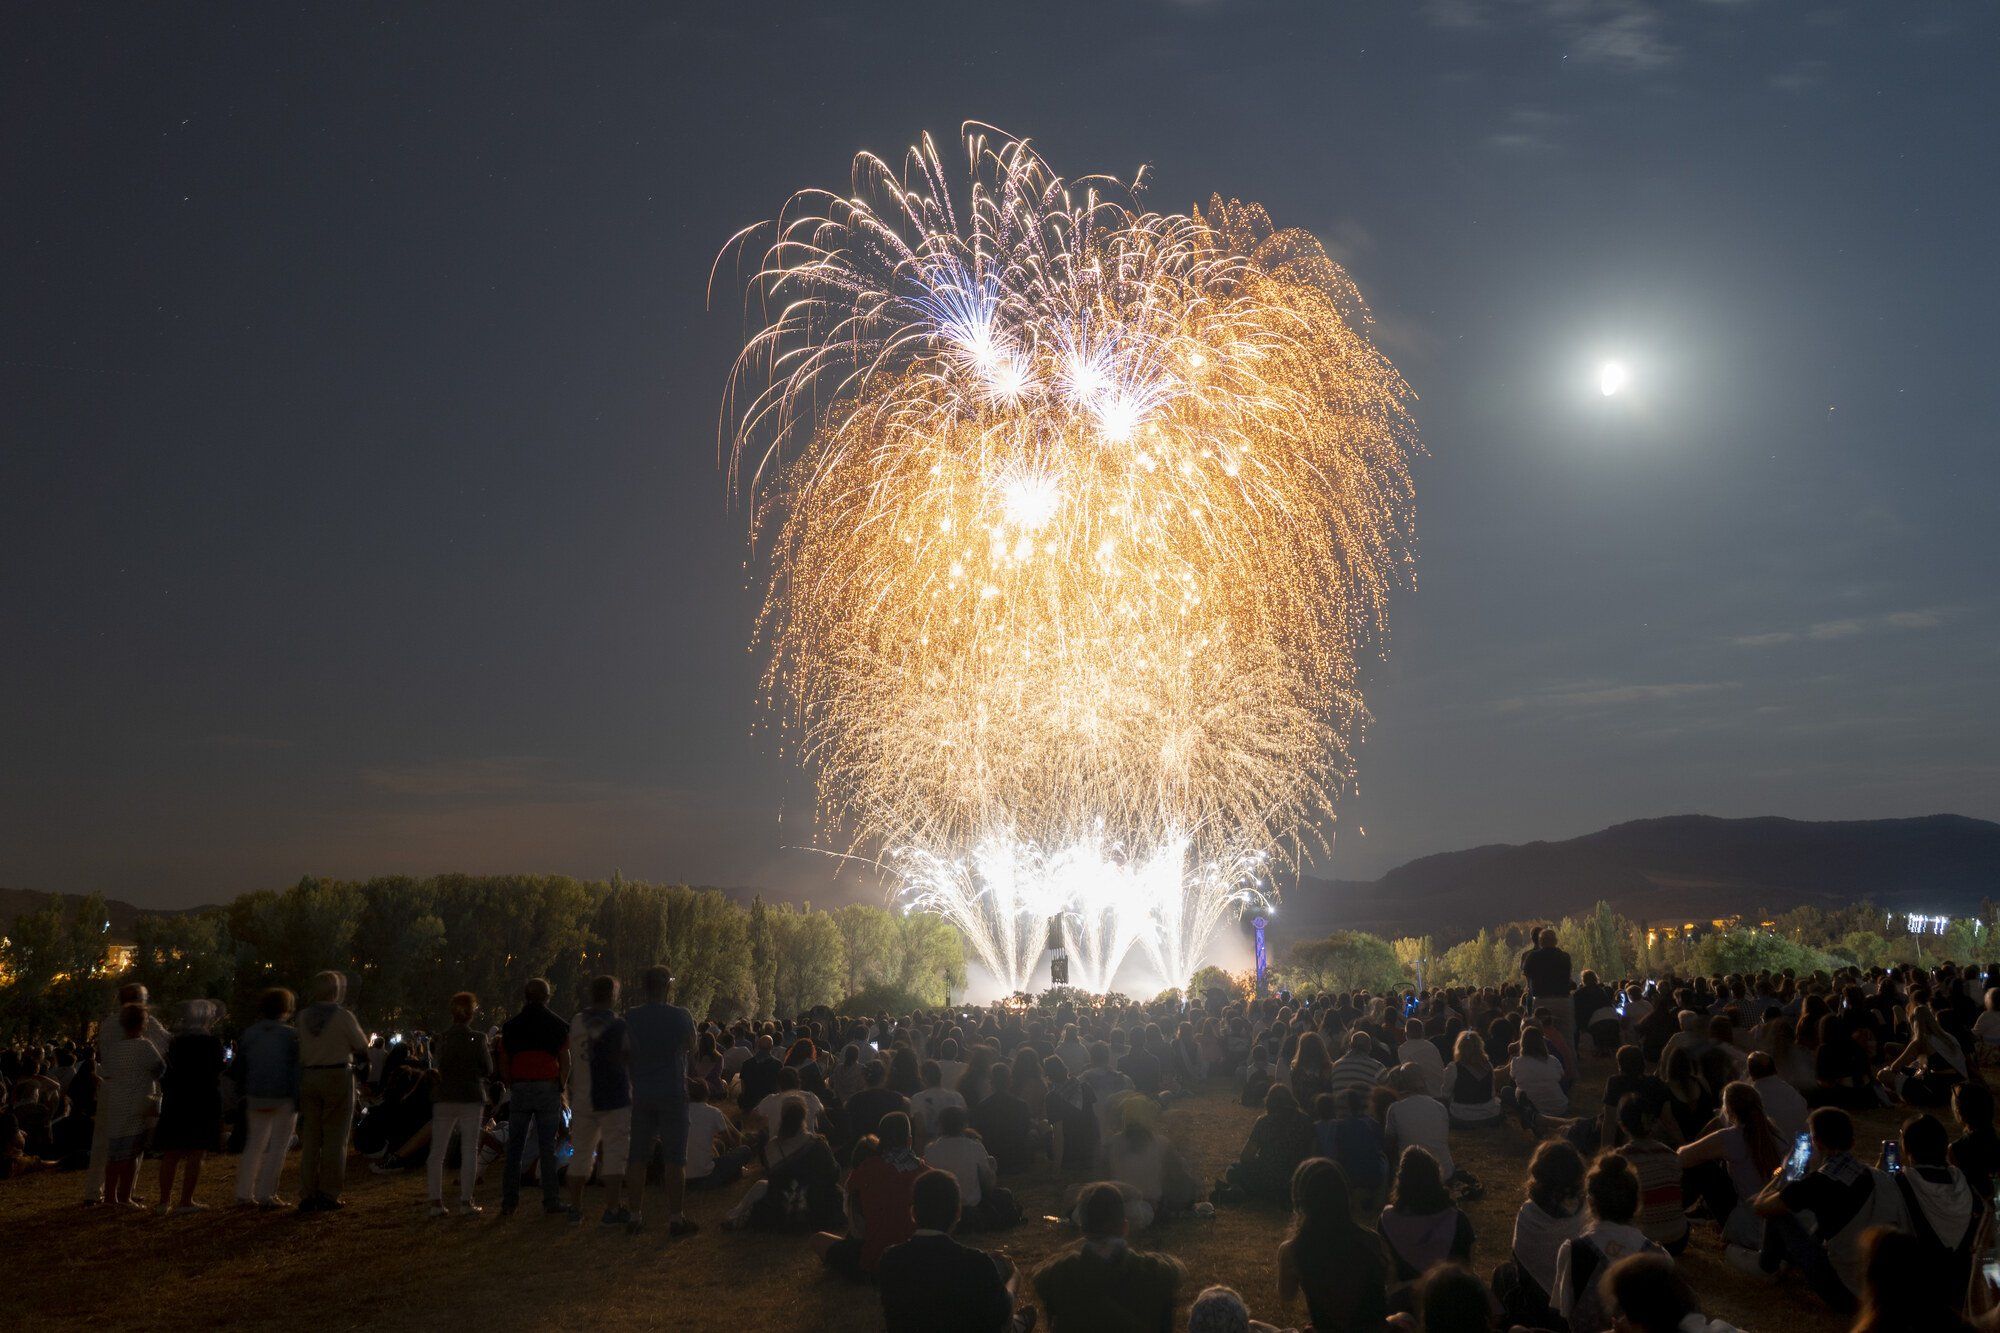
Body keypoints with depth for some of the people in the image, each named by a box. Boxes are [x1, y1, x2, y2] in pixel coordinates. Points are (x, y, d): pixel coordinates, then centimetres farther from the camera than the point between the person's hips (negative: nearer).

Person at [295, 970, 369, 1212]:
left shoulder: (304, 1017, 4)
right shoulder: (342, 1016, -8)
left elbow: (301, 1051, 7)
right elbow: (362, 1047, -1)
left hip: (308, 1078, 4)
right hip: (338, 1075, -4)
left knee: (310, 1138, 9)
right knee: (335, 1138, 2)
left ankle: (307, 1195, 9)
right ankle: (328, 1195, 1)